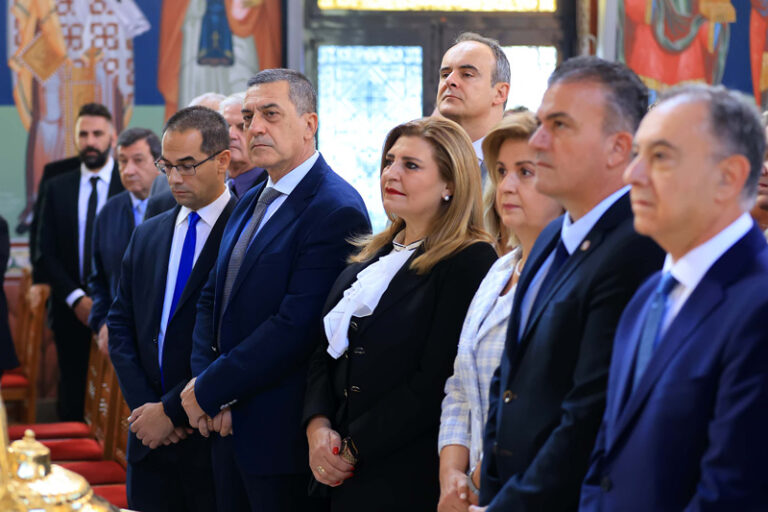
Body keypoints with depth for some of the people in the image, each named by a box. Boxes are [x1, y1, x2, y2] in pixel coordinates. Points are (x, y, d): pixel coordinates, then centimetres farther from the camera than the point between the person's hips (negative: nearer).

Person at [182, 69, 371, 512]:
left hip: (284, 437, -8)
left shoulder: (336, 211, -17)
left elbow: (296, 326, -23)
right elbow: (212, 299, 14)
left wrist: (208, 390, -16)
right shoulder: (250, 202, 13)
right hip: (230, 426, 8)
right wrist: (206, 383, -3)